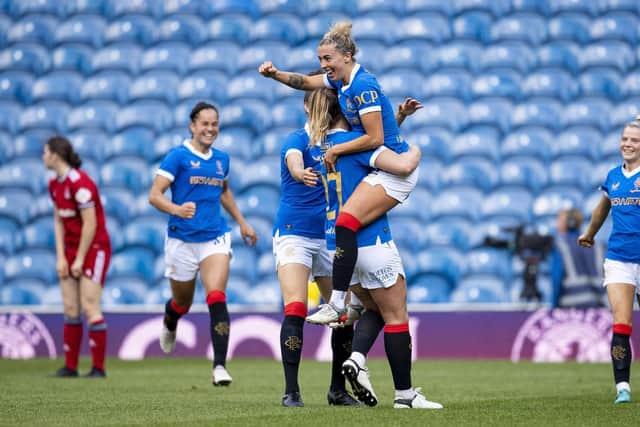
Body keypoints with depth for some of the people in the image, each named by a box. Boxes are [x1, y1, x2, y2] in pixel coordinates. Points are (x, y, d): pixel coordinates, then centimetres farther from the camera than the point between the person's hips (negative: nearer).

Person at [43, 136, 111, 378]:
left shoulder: (80, 183, -19)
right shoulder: (55, 184, 8)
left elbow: (90, 224, -19)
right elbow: (58, 221, 10)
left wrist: (80, 259, -15)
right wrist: (61, 257, 1)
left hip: (94, 248, -8)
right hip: (70, 248, 8)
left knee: (90, 307, -10)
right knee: (70, 309, 4)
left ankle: (98, 368, -4)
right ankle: (70, 367, 8)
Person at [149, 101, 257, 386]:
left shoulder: (221, 159, 10)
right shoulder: (178, 156, -7)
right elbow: (154, 195, -12)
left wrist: (241, 222, 30)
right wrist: (176, 209, -30)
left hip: (215, 238, 3)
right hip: (182, 240, -2)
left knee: (217, 299, -17)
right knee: (183, 303, 13)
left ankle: (220, 366, -19)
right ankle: (169, 325, 52)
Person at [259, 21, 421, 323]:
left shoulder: (362, 86, -19)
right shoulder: (342, 79, 8)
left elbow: (375, 138, -21)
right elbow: (307, 82, 26)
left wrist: (336, 150, -11)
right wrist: (276, 74, 12)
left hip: (393, 171, -11)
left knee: (346, 222, -23)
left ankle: (337, 303, -27)